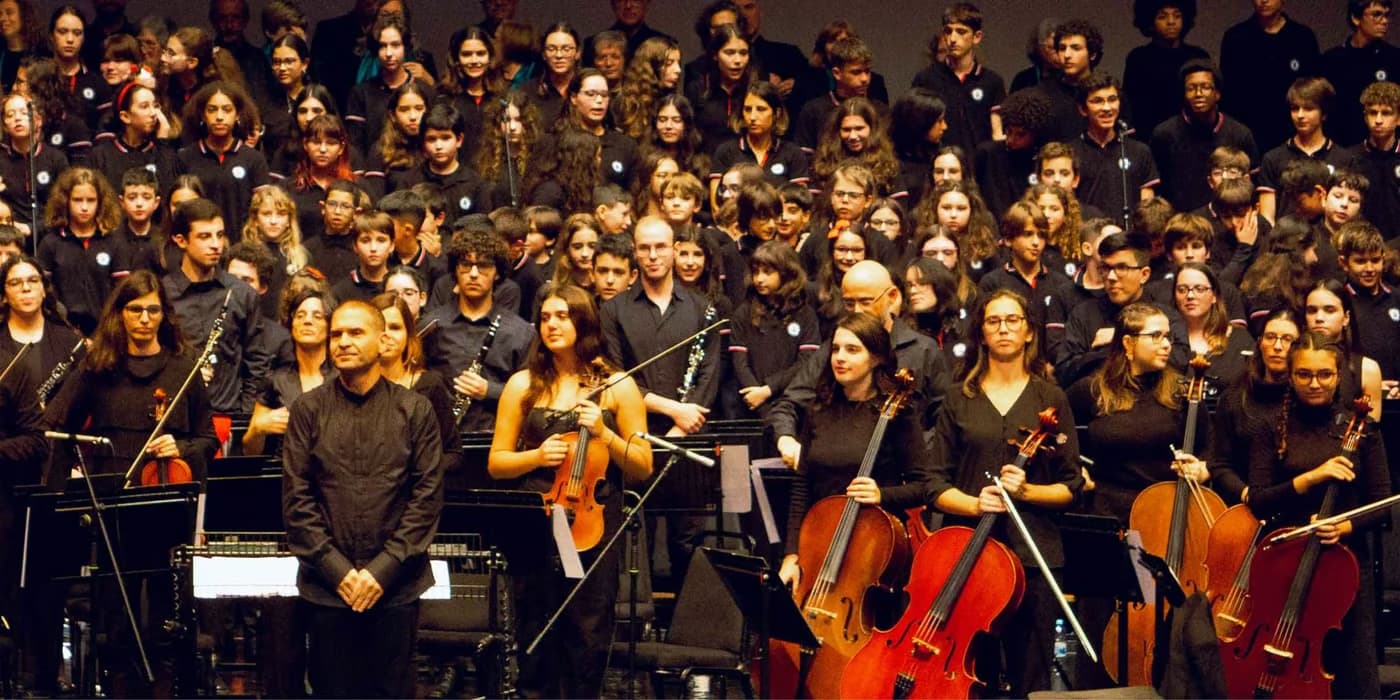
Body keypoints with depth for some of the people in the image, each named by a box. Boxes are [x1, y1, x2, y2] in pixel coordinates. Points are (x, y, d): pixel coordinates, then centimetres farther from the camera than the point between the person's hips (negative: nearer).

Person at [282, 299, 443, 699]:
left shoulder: (415, 411, 3)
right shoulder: (308, 411, 4)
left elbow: (428, 496, -1)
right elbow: (296, 498, 1)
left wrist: (383, 568, -9)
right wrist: (337, 569, -8)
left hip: (395, 587, 0)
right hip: (327, 587, 0)